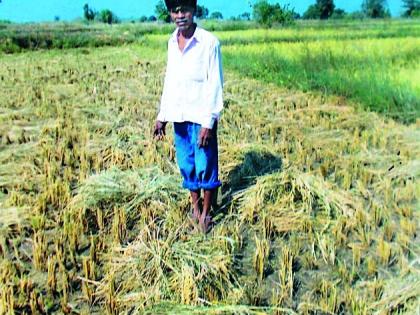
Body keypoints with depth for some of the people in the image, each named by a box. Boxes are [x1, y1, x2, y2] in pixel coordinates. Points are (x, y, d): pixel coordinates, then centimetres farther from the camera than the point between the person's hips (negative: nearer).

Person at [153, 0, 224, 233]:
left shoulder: (209, 42, -11)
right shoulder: (171, 42, 8)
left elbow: (215, 84, -12)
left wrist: (209, 122, -16)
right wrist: (162, 116, 13)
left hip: (201, 117, -6)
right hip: (179, 117, 6)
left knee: (205, 167, 3)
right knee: (187, 166, 13)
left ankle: (206, 213, 19)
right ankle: (195, 208, 28)